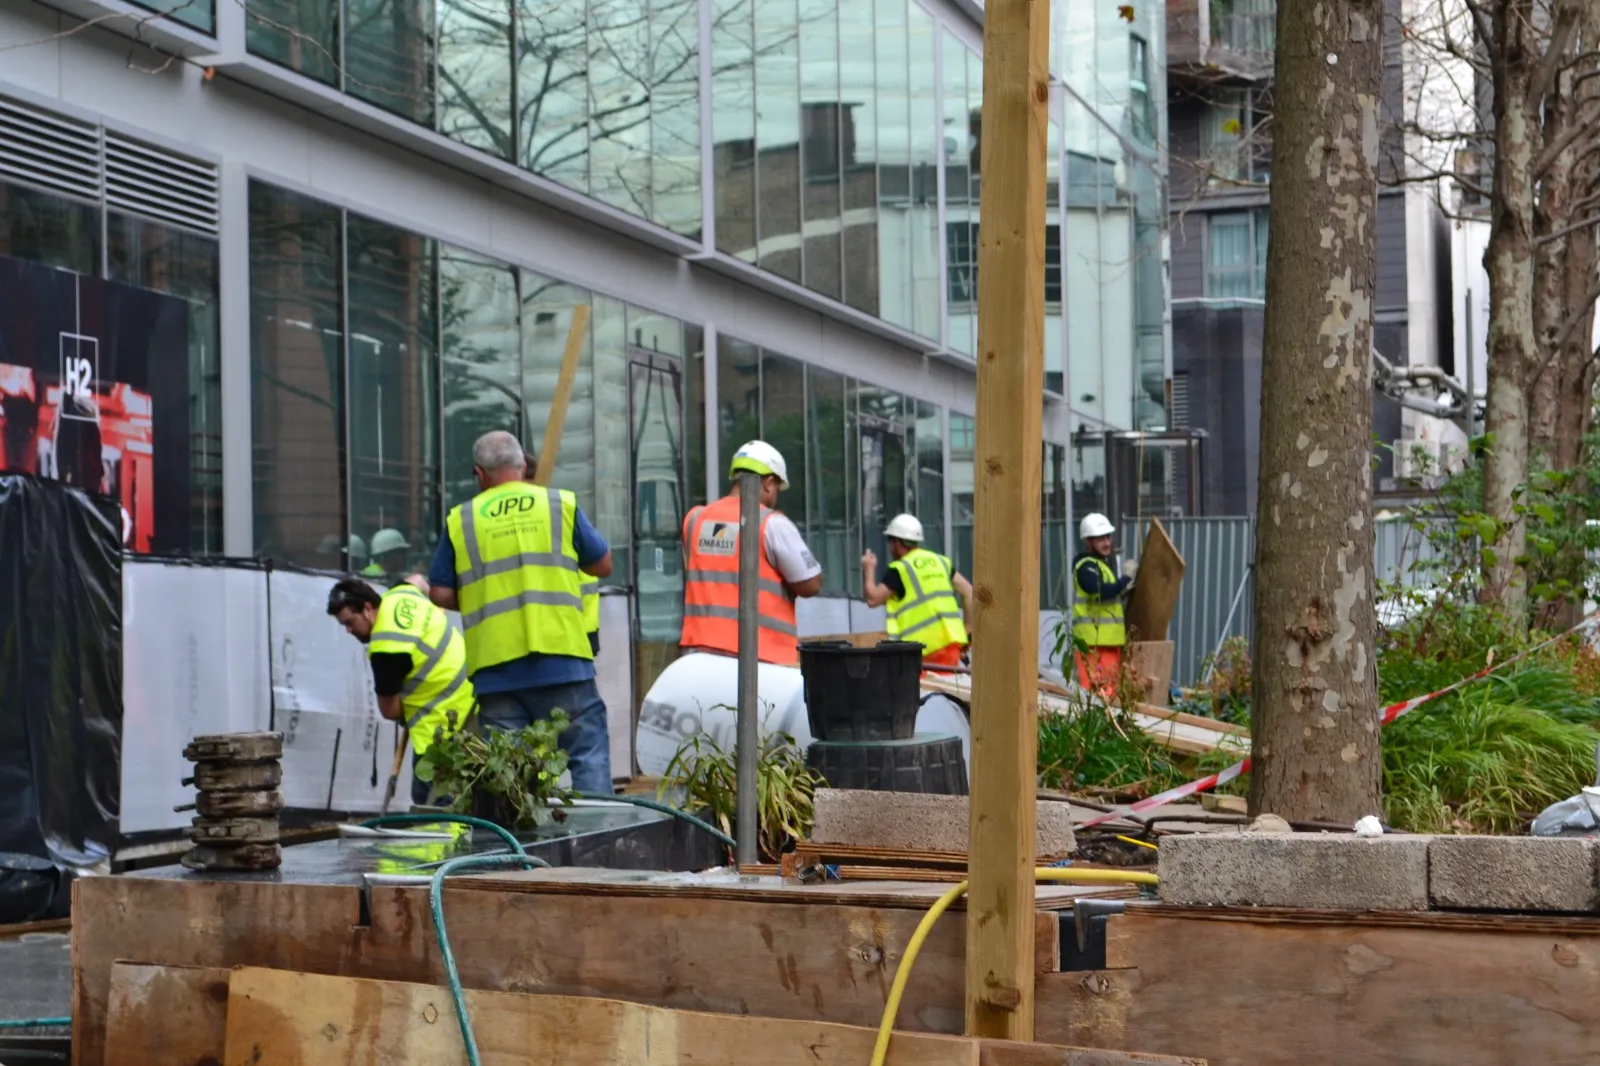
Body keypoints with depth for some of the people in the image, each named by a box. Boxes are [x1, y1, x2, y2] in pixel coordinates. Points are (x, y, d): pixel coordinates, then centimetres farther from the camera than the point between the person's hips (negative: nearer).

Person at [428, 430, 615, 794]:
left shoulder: (460, 520, 7)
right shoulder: (561, 504, 5)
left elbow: (440, 594, 7)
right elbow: (603, 565, 12)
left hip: (494, 667, 2)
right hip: (560, 660, -1)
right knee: (589, 754, 3)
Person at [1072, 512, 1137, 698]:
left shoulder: (1102, 563, 21)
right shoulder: (1086, 566, -12)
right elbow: (1102, 591, -28)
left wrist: (1124, 592, 12)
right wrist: (1126, 577, -17)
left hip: (1108, 640, 10)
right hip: (1094, 640, -10)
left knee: (1110, 690, 13)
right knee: (1100, 691, -14)